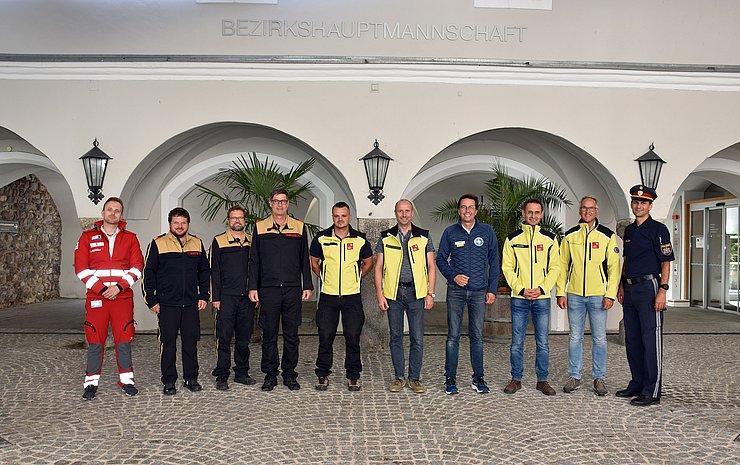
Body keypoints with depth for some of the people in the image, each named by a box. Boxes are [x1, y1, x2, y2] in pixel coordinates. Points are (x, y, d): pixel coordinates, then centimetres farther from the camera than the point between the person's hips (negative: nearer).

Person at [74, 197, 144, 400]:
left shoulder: (130, 238, 9)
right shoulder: (88, 237, 7)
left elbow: (137, 267, 2)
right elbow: (81, 268, 0)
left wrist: (119, 286, -11)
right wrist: (101, 289, -9)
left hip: (123, 296, 1)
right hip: (96, 297, 0)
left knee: (124, 339, 3)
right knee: (95, 341, 2)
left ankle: (126, 379, 14)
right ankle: (91, 382, 12)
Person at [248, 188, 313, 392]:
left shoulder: (299, 227, 7)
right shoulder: (259, 228, 7)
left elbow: (305, 259, 9)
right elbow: (254, 260, 7)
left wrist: (307, 286, 5)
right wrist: (253, 287, 1)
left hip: (293, 289, 0)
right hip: (268, 289, 0)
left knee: (291, 334, 5)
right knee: (269, 334, 5)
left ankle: (289, 374, 16)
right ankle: (270, 374, 16)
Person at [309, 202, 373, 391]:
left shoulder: (360, 240, 1)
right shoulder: (321, 238, 1)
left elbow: (368, 262, 15)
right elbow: (314, 263, 15)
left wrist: (355, 279, 10)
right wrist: (325, 278, 10)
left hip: (352, 296, 0)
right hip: (328, 295, 0)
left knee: (353, 337, 2)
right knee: (325, 337, 2)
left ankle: (353, 376, 15)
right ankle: (323, 375, 16)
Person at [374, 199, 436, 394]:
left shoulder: (424, 237, 5)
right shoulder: (385, 238, 6)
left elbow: (431, 267, 6)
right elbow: (379, 267, 6)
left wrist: (430, 293, -2)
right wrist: (379, 294, -2)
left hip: (416, 292, 0)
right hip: (393, 292, 1)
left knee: (417, 338, 1)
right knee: (396, 336, 7)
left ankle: (414, 378, 13)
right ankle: (399, 377, 17)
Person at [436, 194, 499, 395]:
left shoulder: (487, 231, 5)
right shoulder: (450, 232, 4)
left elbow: (494, 262, 8)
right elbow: (441, 259, 10)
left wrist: (492, 289, 3)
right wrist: (453, 276, -6)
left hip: (479, 291, 1)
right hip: (456, 291, 0)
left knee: (477, 335, 5)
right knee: (453, 336, 0)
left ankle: (478, 378, 15)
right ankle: (450, 378, 8)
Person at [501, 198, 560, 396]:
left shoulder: (550, 239, 7)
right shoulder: (512, 239, 5)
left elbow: (555, 267, 4)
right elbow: (507, 268, 2)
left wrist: (541, 289, -9)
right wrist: (521, 289, -10)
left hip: (542, 298, 1)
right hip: (519, 298, 0)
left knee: (542, 342, 5)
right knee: (517, 342, 4)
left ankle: (542, 380, 17)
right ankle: (516, 379, 15)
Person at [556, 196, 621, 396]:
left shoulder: (607, 235, 2)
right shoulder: (570, 235, 7)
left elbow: (614, 267, 0)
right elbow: (562, 265, 8)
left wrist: (610, 295, -7)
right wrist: (561, 293, 2)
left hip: (598, 295, -1)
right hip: (574, 295, 2)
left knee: (599, 338, 4)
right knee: (575, 337, 7)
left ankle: (599, 378, 15)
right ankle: (574, 376, 17)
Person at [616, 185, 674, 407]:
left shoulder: (658, 229, -6)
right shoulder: (629, 230, 16)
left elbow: (666, 262, -9)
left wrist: (662, 290, -17)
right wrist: (621, 285, 17)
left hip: (649, 287, -8)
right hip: (630, 289, 8)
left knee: (651, 340, -5)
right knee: (632, 340, 13)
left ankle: (652, 391, 1)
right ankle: (637, 384, 24)